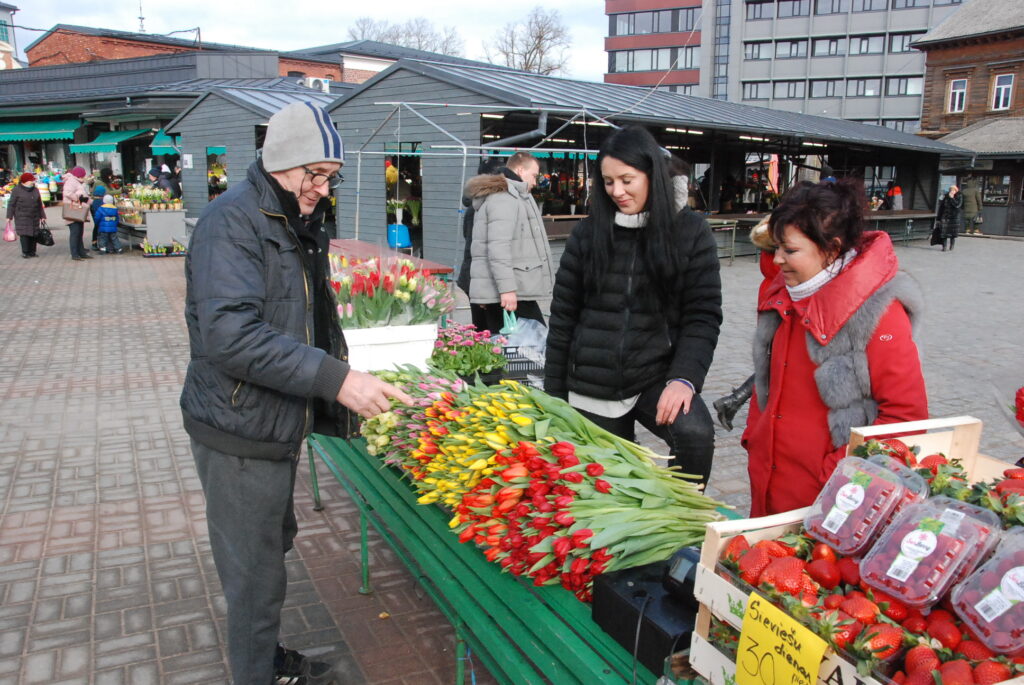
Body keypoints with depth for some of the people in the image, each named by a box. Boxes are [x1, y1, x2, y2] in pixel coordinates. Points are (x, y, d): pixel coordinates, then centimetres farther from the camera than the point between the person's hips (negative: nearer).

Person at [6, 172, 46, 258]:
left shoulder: (35, 190, 13)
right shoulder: (17, 190, -2)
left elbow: (40, 205, 18)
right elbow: (11, 204, -1)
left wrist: (42, 216, 14)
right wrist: (9, 216, -5)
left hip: (34, 217, 5)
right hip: (22, 217, -4)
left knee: (33, 234, 2)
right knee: (24, 234, -9)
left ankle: (32, 252, 10)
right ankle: (25, 253, -5)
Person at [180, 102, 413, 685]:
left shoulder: (300, 222, 12)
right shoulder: (233, 222, -19)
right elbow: (230, 333, -32)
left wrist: (347, 384, 11)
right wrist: (335, 378, -35)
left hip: (278, 427, 10)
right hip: (240, 435, -9)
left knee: (274, 545, 24)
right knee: (256, 575, 4)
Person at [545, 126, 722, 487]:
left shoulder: (690, 232, -1)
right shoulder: (588, 233, 3)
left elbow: (703, 315, -4)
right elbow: (562, 318, 6)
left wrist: (684, 378, -19)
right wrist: (554, 394, 5)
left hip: (657, 377, -2)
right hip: (592, 388, 2)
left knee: (695, 433, -28)